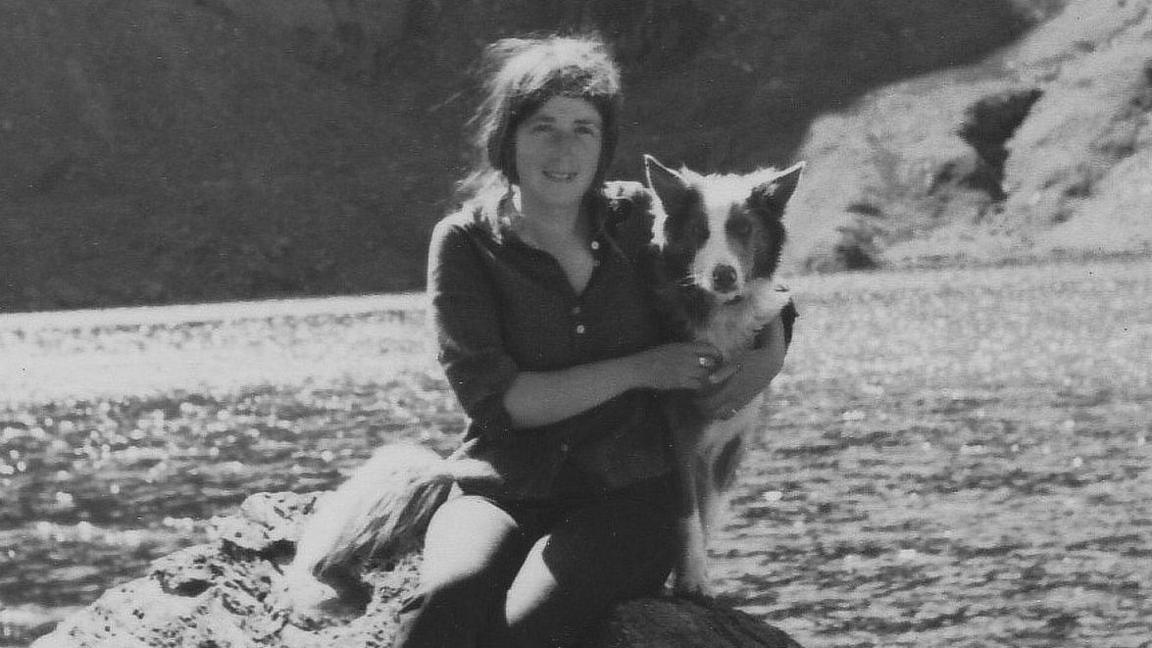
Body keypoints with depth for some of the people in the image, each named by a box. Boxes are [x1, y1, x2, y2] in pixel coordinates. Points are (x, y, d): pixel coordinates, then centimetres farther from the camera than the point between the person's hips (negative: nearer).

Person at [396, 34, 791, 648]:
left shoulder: (635, 222, 7)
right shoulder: (465, 243, 1)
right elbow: (494, 400, -9)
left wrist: (769, 355, -2)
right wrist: (640, 371, -12)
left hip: (626, 499, 0)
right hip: (502, 493, 0)